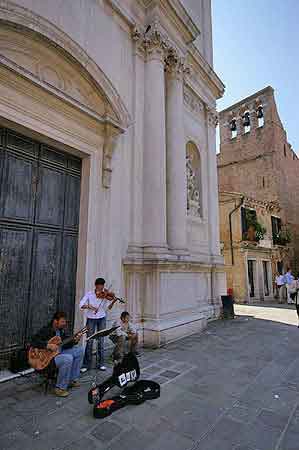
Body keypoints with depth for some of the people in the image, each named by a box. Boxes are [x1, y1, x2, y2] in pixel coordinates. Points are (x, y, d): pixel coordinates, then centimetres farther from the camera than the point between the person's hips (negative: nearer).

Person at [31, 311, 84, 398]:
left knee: (79, 350, 4)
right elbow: (34, 341, -27)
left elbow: (65, 344, 10)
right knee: (68, 358, -32)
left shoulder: (61, 330, 6)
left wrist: (74, 341, -9)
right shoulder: (45, 331, -17)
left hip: (60, 353, 9)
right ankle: (60, 388, -15)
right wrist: (48, 346, -32)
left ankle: (72, 380, 11)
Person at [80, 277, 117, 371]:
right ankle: (86, 365, 12)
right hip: (91, 319, -1)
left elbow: (108, 307, -12)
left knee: (101, 341, 5)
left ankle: (100, 364, 17)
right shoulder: (89, 294, -4)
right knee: (89, 341, -1)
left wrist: (113, 301, -30)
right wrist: (89, 306, -29)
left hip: (101, 319, 1)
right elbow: (81, 305, -12)